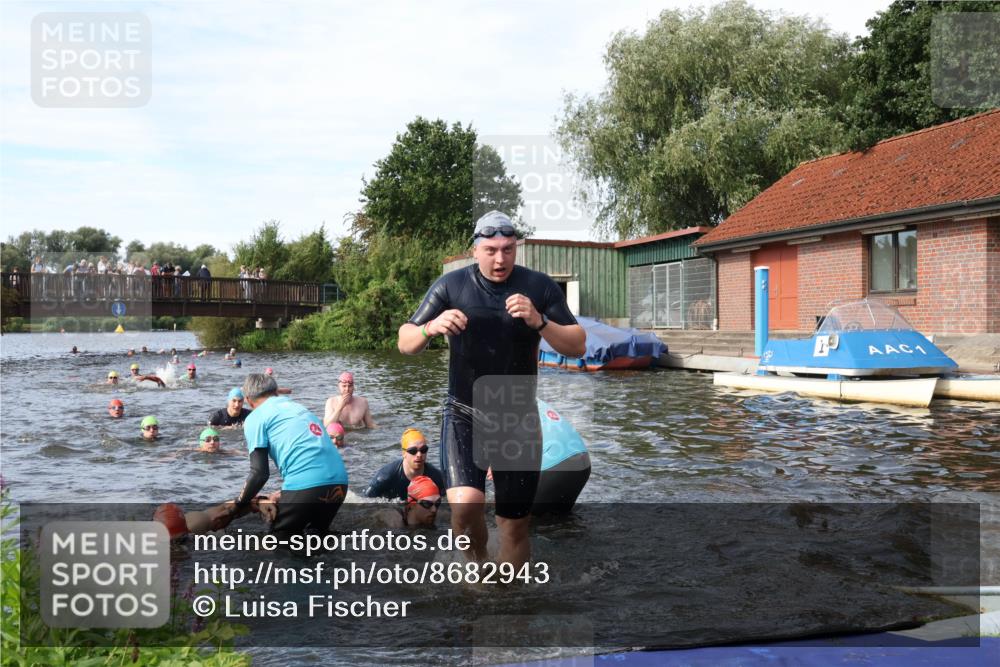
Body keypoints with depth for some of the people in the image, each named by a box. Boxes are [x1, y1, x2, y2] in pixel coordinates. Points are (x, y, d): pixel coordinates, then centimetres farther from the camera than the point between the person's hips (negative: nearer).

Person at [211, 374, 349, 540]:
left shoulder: (255, 418, 7)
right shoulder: (299, 408, 28)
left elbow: (259, 473, -1)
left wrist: (233, 510, 11)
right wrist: (282, 496, 43)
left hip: (305, 486, -6)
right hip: (338, 482, 7)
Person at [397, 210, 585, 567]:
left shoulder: (540, 287, -2)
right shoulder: (451, 285, -4)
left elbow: (577, 346, -3)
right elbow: (405, 343, -3)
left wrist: (539, 322, -22)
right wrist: (431, 327, -26)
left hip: (519, 421, 1)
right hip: (464, 416, -1)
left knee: (516, 526, 6)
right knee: (466, 504, -22)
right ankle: (477, 561, 10)